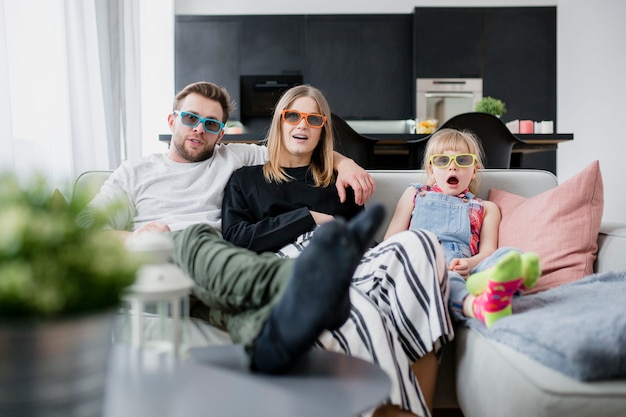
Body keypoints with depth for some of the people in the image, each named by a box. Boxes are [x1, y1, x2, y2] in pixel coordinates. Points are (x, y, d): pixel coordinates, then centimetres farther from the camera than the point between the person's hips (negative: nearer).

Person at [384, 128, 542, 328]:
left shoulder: (486, 208, 31)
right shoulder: (415, 195, 30)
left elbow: (487, 251, 13)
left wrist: (470, 263, -13)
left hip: (464, 272, 2)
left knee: (509, 254, -30)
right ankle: (477, 306, -70)